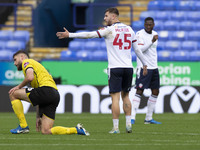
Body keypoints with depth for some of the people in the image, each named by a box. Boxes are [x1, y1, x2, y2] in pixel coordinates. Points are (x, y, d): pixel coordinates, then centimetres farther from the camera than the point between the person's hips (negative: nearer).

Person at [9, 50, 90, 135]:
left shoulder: (26, 62, 10)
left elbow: (30, 77, -14)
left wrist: (19, 87, 4)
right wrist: (38, 116, 31)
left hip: (47, 90, -9)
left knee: (13, 94, 2)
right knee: (45, 131, 3)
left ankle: (23, 126, -1)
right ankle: (76, 130, -3)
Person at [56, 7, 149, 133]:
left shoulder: (109, 30, -3)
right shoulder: (129, 29, 12)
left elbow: (89, 35, -4)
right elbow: (137, 49, 16)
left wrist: (69, 35, 0)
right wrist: (145, 64, 27)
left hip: (115, 68, -5)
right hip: (128, 67, 5)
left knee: (115, 98, -4)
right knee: (125, 96, 15)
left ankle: (116, 127, -6)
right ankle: (128, 124, 11)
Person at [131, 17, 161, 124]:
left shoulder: (155, 34, 13)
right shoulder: (140, 34, -10)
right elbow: (140, 49, -22)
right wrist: (152, 41, -30)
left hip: (154, 67, 8)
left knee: (155, 92, 7)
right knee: (139, 91, -12)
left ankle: (149, 118, 13)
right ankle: (132, 117, -13)